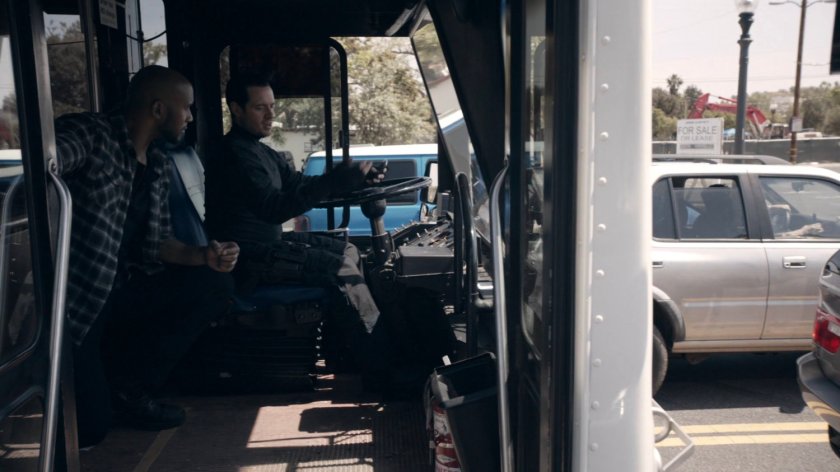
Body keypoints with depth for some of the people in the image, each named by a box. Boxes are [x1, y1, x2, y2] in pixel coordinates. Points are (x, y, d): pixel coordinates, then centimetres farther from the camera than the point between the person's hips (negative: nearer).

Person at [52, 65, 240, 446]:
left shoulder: (157, 163, 11)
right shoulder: (91, 133, -12)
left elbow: (155, 244, 11)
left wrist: (203, 256, -7)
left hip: (120, 292, 8)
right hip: (71, 300, -8)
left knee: (215, 284, -3)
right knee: (88, 428, -12)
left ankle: (126, 386, 6)